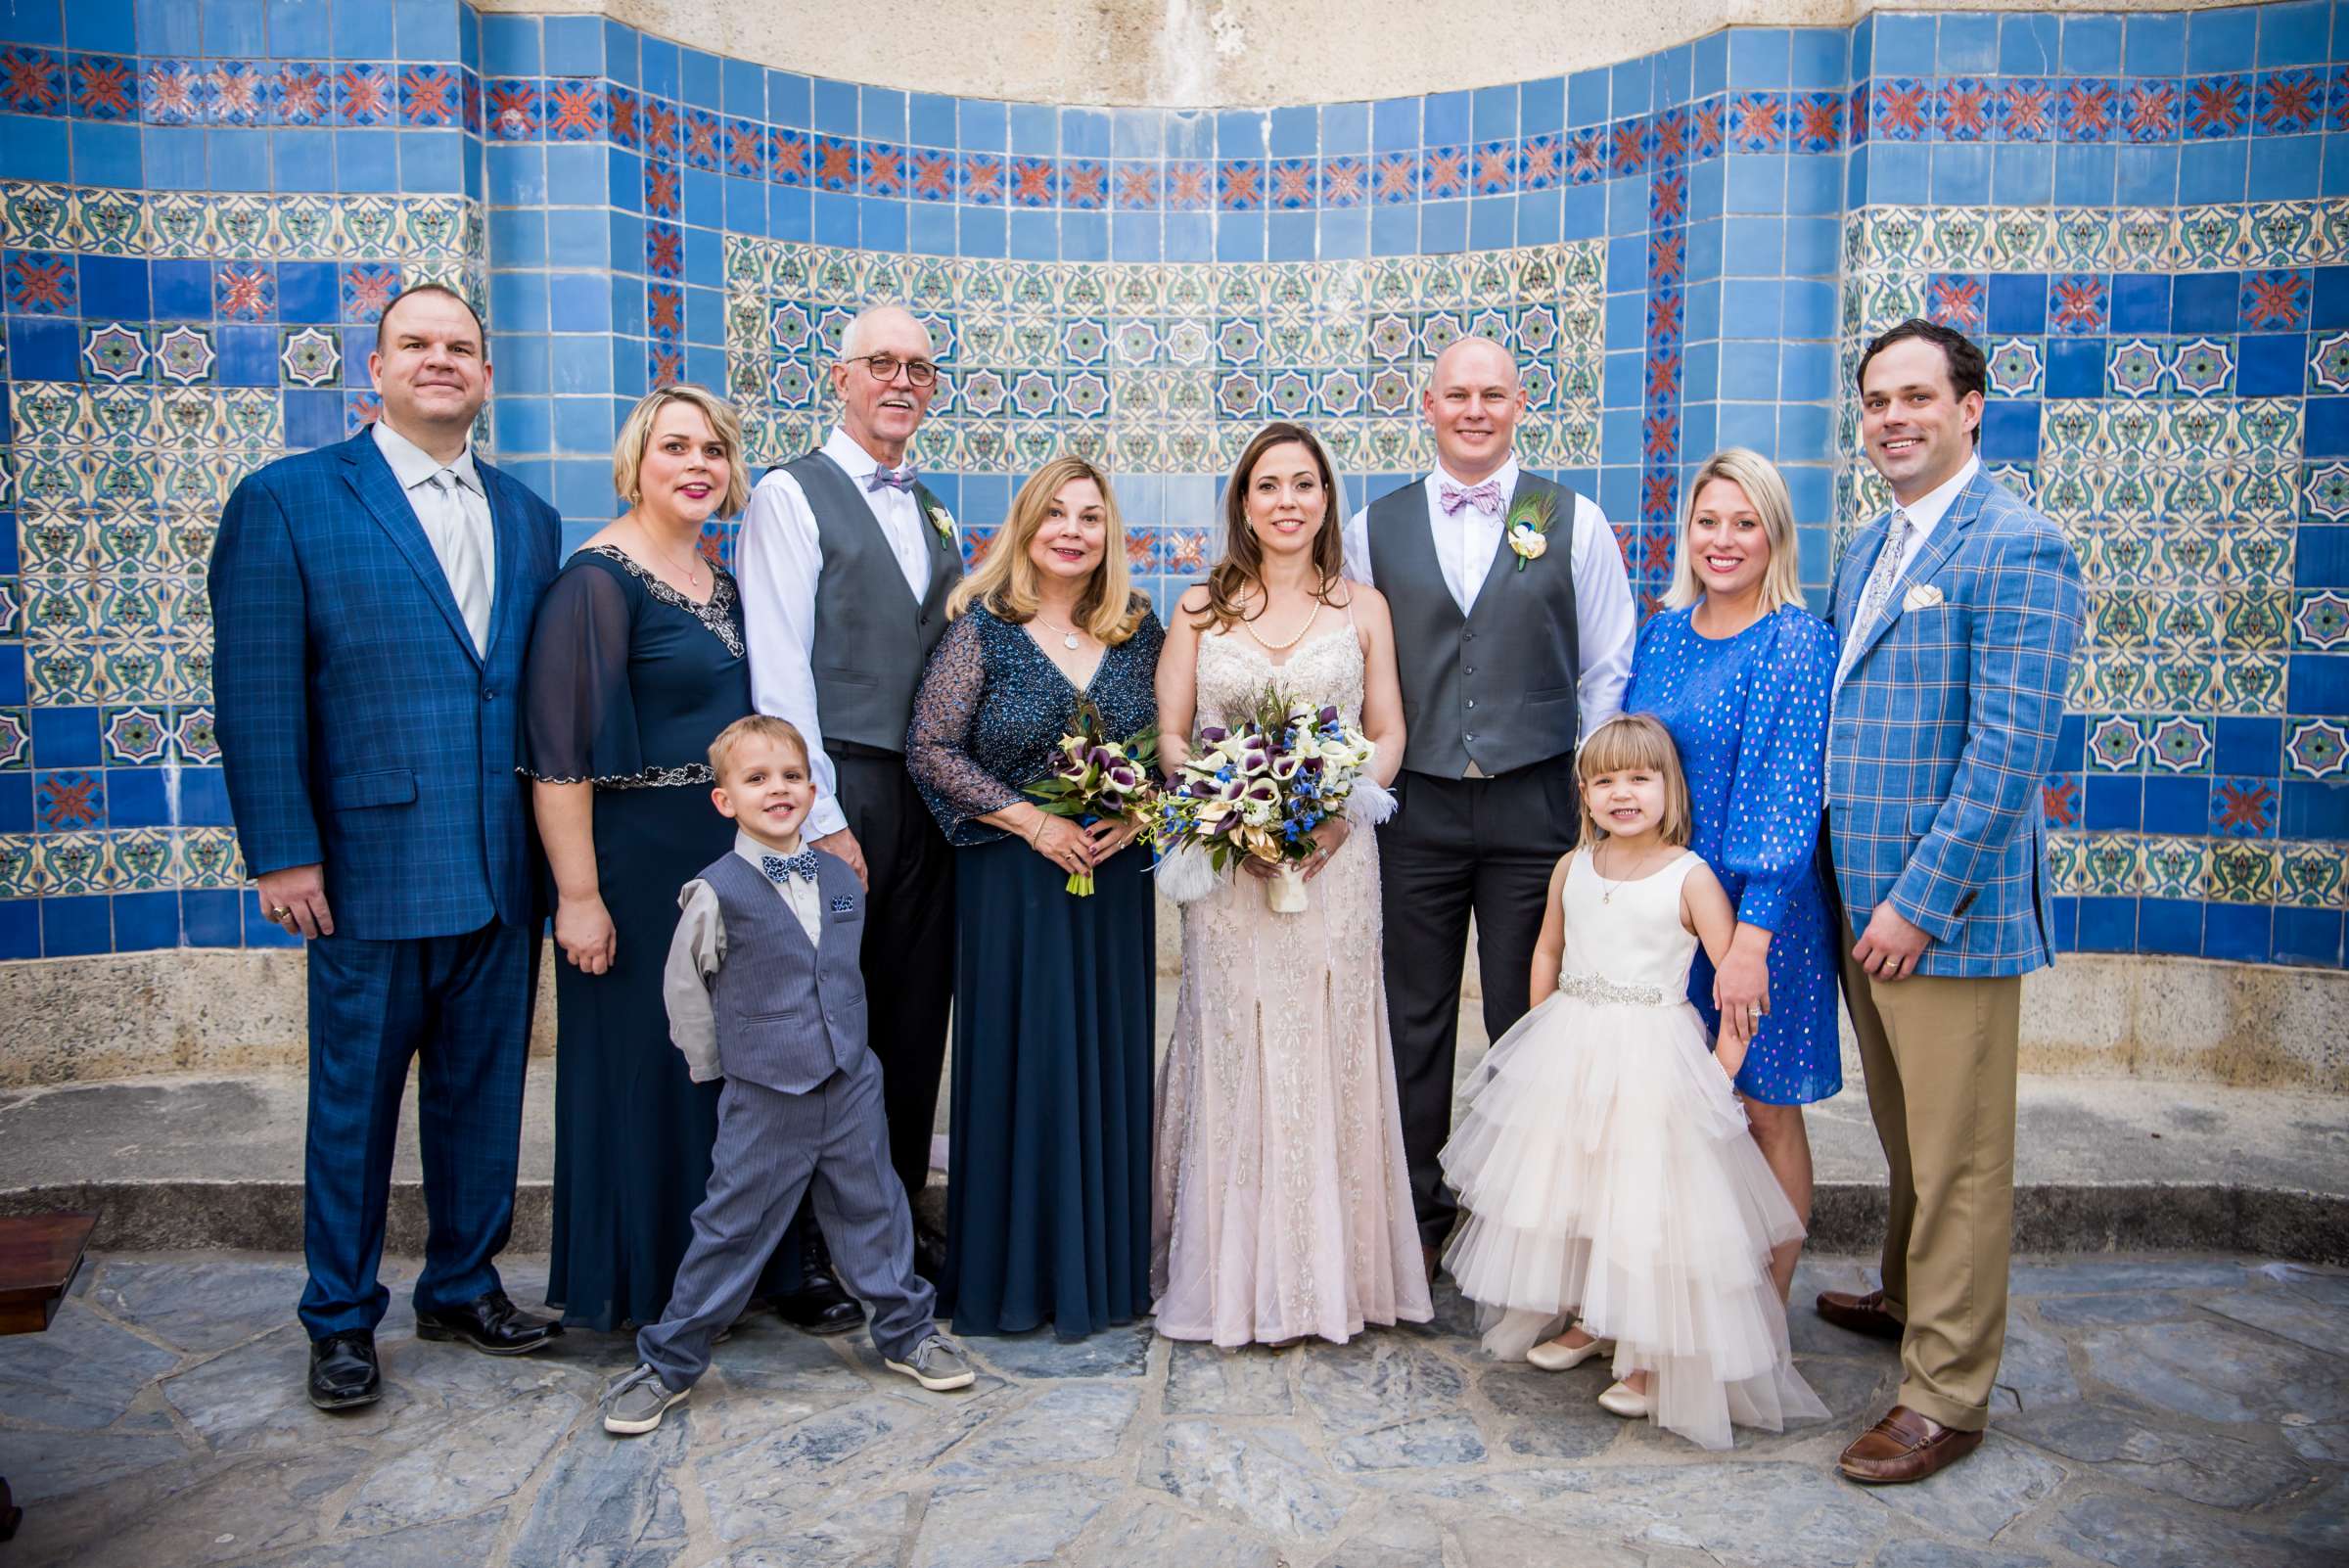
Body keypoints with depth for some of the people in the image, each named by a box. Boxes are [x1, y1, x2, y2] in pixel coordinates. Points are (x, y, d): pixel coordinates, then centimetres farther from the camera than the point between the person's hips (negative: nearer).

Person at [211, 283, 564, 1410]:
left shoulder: (528, 519, 11)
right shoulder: (287, 501, -2)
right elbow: (255, 692, -6)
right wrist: (281, 852, -11)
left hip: (504, 871, 4)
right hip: (370, 867, -4)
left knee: (484, 1091, 14)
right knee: (355, 1099, 9)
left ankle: (464, 1286, 32)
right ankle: (341, 1318, 27)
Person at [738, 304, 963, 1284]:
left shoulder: (932, 516, 18)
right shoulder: (791, 495, -3)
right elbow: (780, 671, -10)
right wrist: (822, 821, -15)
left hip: (928, 797, 6)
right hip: (837, 791, -6)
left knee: (913, 1021, 11)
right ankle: (818, 1243, 16)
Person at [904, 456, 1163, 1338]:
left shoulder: (1139, 630, 6)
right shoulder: (983, 628, -4)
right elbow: (930, 749, -7)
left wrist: (1137, 816, -9)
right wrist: (1030, 819, -14)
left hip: (1114, 876, 3)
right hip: (1012, 877, -3)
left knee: (1110, 1060, 7)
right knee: (1018, 1061, 2)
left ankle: (1103, 1264, 22)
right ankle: (1012, 1273, 16)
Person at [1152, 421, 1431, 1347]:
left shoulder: (1363, 608, 8)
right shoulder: (1201, 608, 7)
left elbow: (1388, 734, 7)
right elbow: (1169, 735, 5)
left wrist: (1339, 812, -11)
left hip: (1333, 859, 0)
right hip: (1226, 863, 0)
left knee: (1328, 1054, 3)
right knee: (1233, 1054, 2)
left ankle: (1331, 1275, 17)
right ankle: (1238, 1278, 14)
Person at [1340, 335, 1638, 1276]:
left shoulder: (1574, 520, 4)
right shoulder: (1374, 528, 7)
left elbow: (1610, 668, 4)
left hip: (1537, 807, -1)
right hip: (1415, 809, 1)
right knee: (1414, 1022, 9)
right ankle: (1417, 1217, 24)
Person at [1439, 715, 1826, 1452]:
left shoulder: (1690, 878, -10)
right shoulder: (1573, 868, 5)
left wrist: (1719, 1075, -14)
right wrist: (1547, 1037, 13)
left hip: (1654, 1059, -5)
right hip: (1567, 1053, 6)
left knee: (1650, 1204, -3)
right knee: (1566, 1187, 14)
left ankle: (1657, 1354, 13)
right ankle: (1591, 1320, 35)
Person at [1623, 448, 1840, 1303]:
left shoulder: (1797, 642, -10)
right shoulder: (1662, 634, 8)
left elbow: (1787, 794, -17)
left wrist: (1753, 936, -23)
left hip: (1758, 910, -5)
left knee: (1766, 1112, 7)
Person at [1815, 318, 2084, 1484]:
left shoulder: (2017, 547, -13)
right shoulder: (1865, 549, 14)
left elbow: (2010, 749, -19)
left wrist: (1921, 901, -19)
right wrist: (1848, 887, 12)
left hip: (1946, 909, -8)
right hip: (1861, 903, 8)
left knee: (1958, 1159, 3)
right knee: (1905, 1138, 23)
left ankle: (1945, 1395, 15)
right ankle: (1908, 1299, 41)